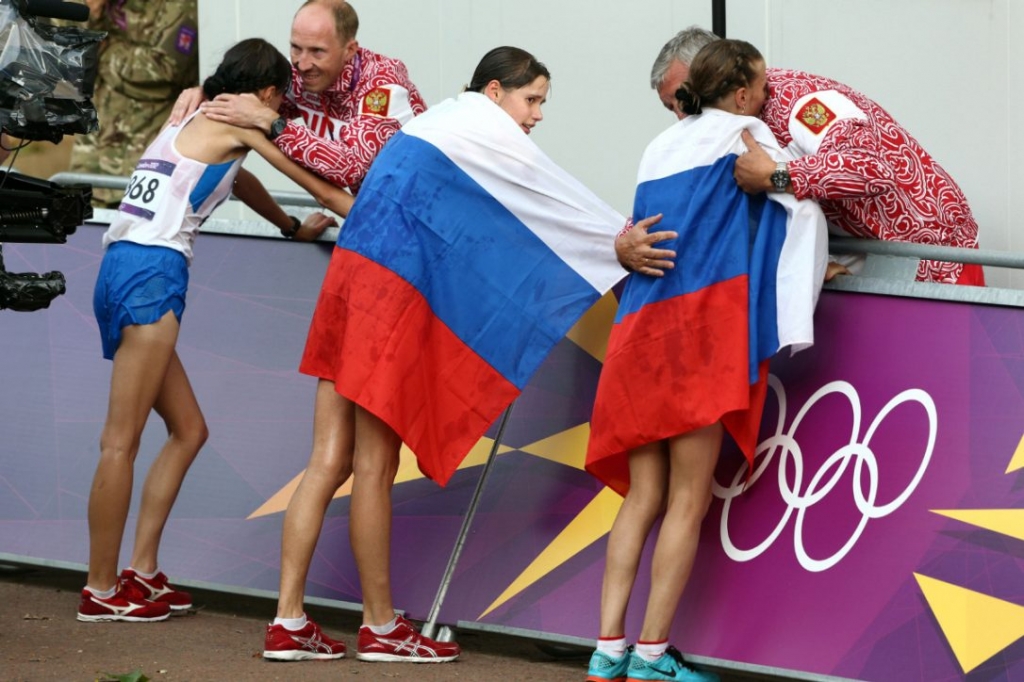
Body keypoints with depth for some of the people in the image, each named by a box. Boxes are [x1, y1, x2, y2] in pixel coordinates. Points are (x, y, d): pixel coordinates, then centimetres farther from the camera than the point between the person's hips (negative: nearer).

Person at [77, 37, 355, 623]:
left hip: (123, 269, 9)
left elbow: (237, 181, 43)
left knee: (189, 430, 14)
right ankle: (101, 590, -9)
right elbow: (316, 184, 7)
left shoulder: (191, 122, 26)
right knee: (123, 440, -9)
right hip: (151, 273, -9)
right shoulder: (237, 124, 1)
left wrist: (294, 227, 52)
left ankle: (141, 571, 12)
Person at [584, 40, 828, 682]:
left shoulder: (661, 147, 22)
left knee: (643, 498, 7)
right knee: (689, 501, -3)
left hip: (642, 325, 6)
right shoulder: (744, 134, 3)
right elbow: (804, 205, 1)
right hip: (704, 324, -6)